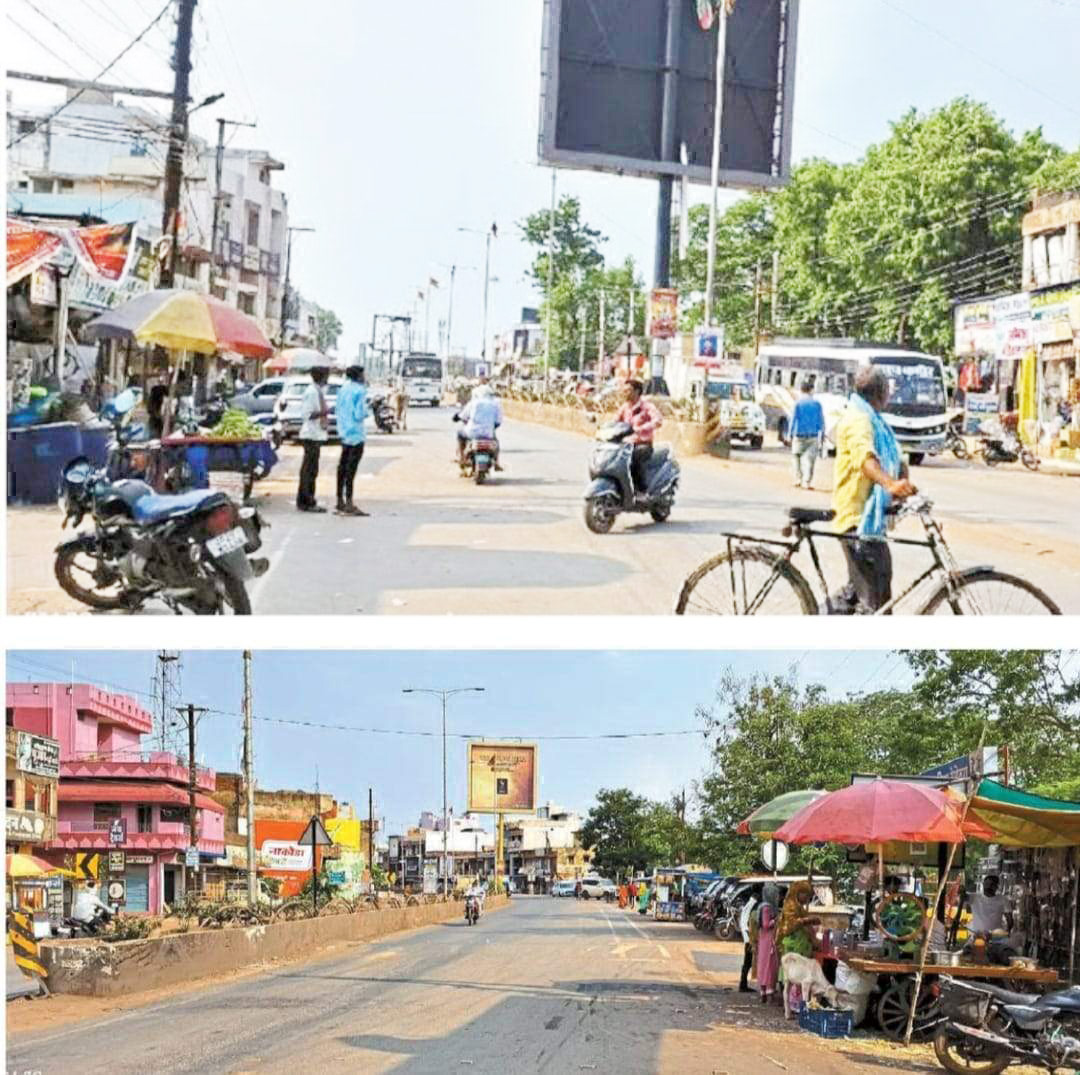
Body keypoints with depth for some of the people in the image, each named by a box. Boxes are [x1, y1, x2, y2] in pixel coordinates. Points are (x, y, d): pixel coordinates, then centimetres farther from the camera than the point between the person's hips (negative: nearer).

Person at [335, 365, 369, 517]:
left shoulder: (343, 389, 12)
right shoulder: (360, 391, -13)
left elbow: (337, 410, 17)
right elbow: (359, 414, -17)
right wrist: (369, 409, 1)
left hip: (344, 434, 9)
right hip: (355, 434, -9)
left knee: (343, 466, 14)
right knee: (351, 467, -11)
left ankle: (340, 501, 22)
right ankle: (349, 504, -15)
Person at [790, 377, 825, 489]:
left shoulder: (798, 403, -6)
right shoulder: (817, 404, -1)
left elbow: (793, 419, -5)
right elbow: (821, 421, 3)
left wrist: (791, 434, 2)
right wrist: (822, 435, 12)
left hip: (799, 435, -1)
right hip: (813, 436, 1)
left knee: (797, 457, 14)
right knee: (810, 459, 3)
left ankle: (798, 479, 8)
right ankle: (808, 482, -5)